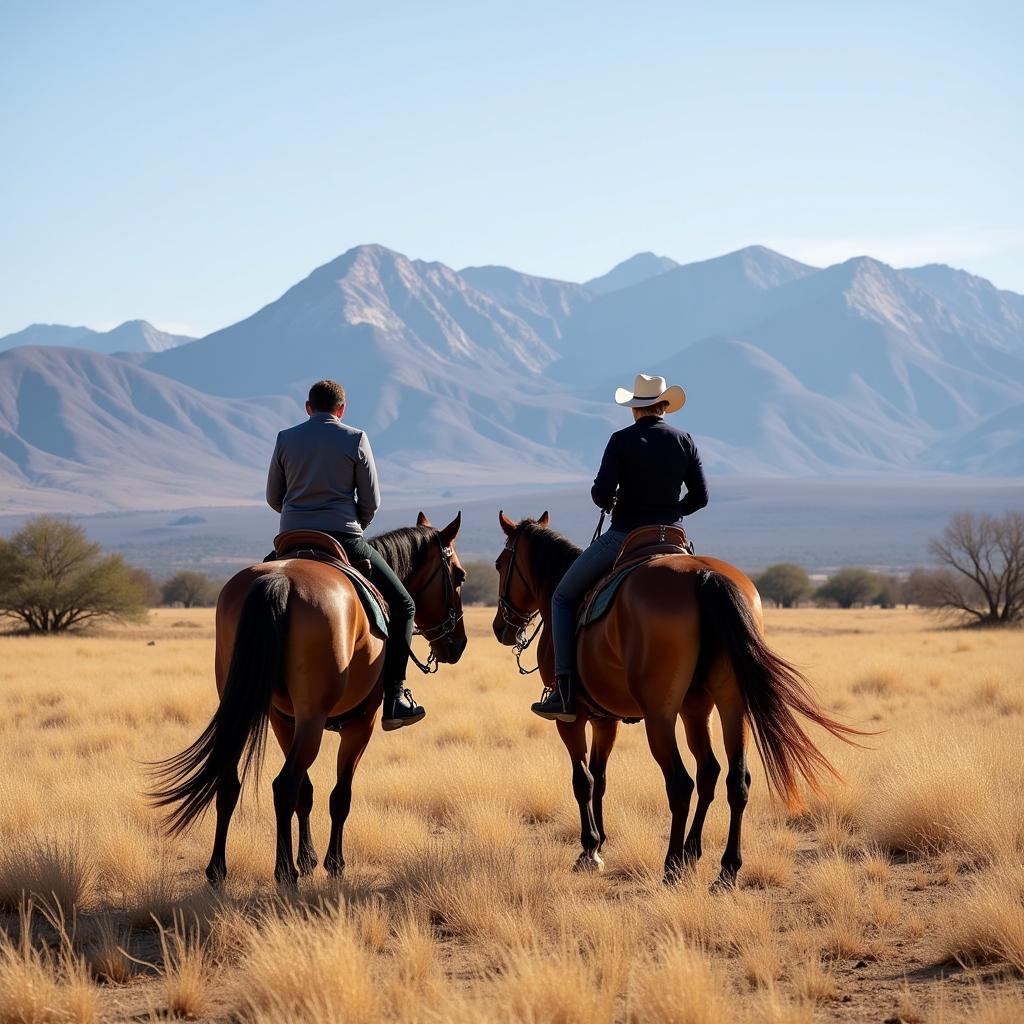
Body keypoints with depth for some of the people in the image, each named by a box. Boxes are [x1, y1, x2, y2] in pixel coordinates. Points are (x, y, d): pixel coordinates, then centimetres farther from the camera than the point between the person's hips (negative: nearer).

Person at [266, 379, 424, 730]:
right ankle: (394, 698, 1)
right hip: (345, 539, -3)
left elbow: (273, 498, 12)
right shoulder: (355, 439, 0)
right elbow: (371, 502, 0)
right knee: (403, 605, 10)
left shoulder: (285, 439, 6)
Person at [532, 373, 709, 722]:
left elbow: (601, 493, -15)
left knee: (564, 598, 12)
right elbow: (699, 497, 4)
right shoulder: (684, 441, 3)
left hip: (624, 536, -4)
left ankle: (565, 693, 1)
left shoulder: (622, 441, -9)